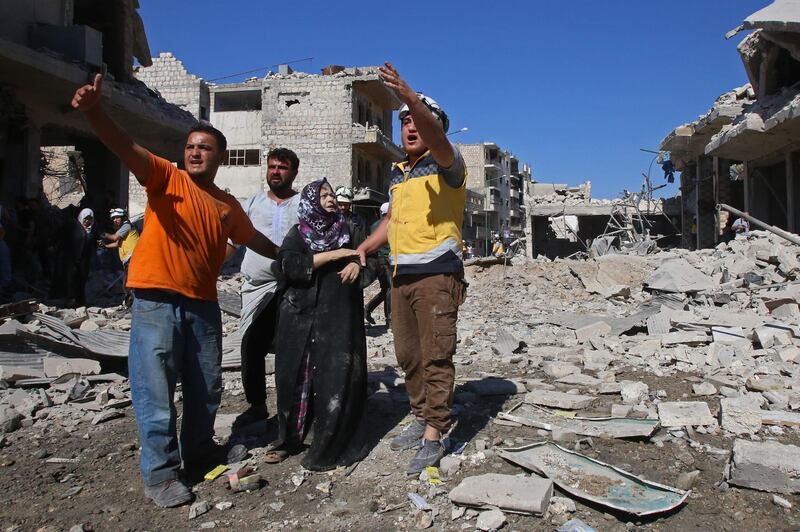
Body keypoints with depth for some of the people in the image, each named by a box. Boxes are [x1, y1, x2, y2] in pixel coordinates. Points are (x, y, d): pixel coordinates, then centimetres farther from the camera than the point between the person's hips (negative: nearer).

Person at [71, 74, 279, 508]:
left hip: (203, 303, 5)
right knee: (156, 389, -1)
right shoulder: (166, 177, -2)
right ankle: (159, 474, 10)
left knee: (206, 386, 15)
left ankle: (199, 449, 35)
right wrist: (94, 112, -36)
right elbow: (126, 148, -19)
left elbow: (254, 240, 28)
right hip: (156, 300, -5)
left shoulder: (229, 206, 12)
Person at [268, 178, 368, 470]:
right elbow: (290, 265, -9)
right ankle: (289, 438, 18)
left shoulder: (349, 230, 14)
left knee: (336, 376, -4)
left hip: (341, 315, 1)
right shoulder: (298, 233, 8)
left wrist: (357, 264, -11)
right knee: (297, 374, 3)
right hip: (302, 315, 0)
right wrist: (332, 255, -12)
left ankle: (329, 447, 3)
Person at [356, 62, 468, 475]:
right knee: (408, 355, 12)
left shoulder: (446, 164, -4)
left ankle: (433, 437, 0)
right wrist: (364, 247, 15)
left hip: (437, 273, -8)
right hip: (401, 275, 8)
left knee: (436, 356, -6)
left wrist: (409, 96, -43)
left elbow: (434, 136, -27)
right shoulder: (397, 173, 19)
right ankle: (422, 418, 27)